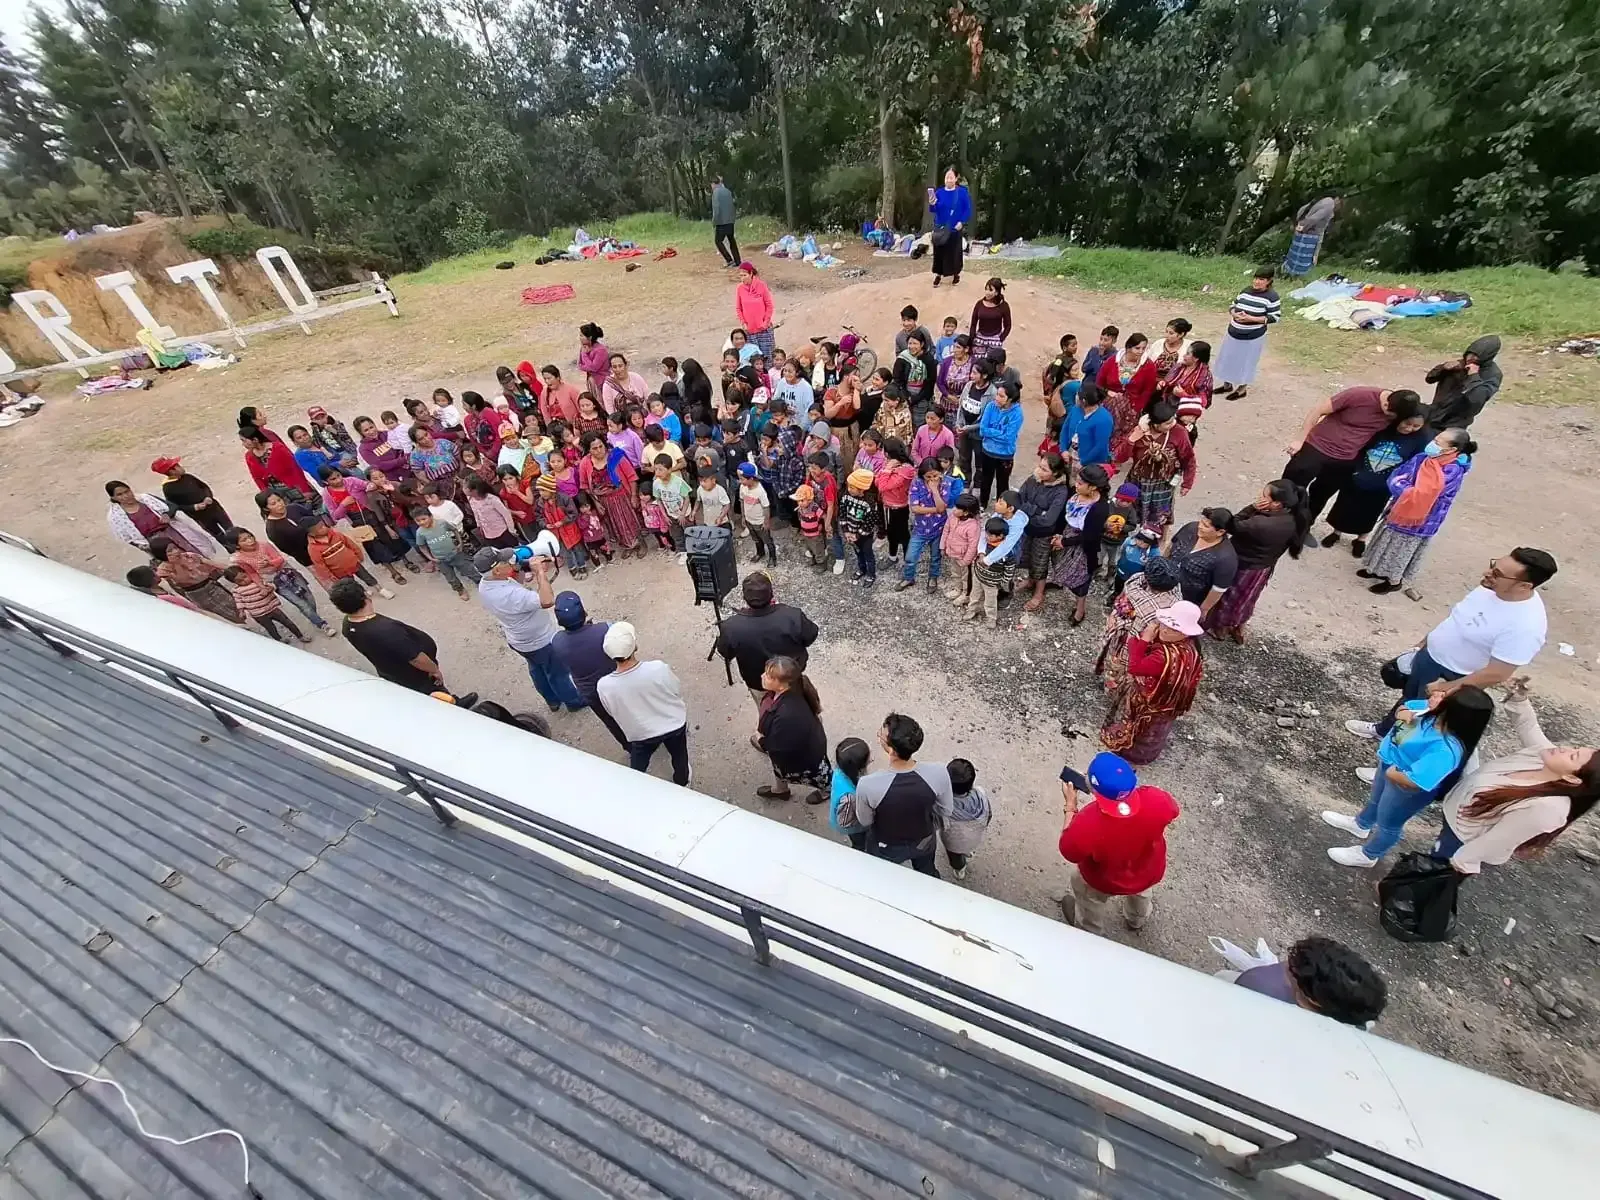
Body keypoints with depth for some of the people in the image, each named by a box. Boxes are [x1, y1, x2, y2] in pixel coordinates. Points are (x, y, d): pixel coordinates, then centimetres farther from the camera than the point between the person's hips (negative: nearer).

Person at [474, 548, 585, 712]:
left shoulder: (484, 585, -13)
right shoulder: (510, 595, -42)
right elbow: (548, 601, -46)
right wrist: (539, 572, -36)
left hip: (517, 641, 8)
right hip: (541, 642, -8)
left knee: (537, 670, 29)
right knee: (558, 674, 17)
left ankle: (553, 701, 51)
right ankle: (575, 702, 40)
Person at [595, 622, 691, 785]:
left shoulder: (604, 686, -29)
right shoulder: (658, 668, -34)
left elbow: (612, 713, -8)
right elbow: (678, 693, -14)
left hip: (641, 735, -1)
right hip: (674, 724, 1)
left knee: (638, 767, 30)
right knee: (679, 758, 32)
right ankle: (682, 783, 59)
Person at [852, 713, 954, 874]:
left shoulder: (868, 785, -40)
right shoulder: (938, 772, -33)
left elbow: (865, 821, -17)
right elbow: (946, 811, -13)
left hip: (885, 848, -2)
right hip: (924, 842, 2)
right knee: (927, 873, 35)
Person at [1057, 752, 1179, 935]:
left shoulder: (1087, 824, -45)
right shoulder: (1157, 799, -38)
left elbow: (1069, 851, -22)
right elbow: (1172, 811, -12)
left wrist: (1070, 805, -17)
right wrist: (1131, 789, -6)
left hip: (1104, 882, -3)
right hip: (1149, 873, 3)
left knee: (1090, 901, 33)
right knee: (1140, 893, 40)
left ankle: (1090, 933, 63)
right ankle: (1137, 920, 71)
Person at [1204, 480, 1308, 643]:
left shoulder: (1261, 524, -40)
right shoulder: (1293, 520, -16)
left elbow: (1232, 526, -27)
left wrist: (1252, 508, -27)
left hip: (1243, 567, -7)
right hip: (1264, 567, 7)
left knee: (1229, 597, 21)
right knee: (1245, 599, 29)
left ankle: (1220, 629, 43)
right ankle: (1239, 630, 49)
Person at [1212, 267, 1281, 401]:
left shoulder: (1271, 297, -14)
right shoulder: (1246, 291, 1)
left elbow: (1275, 317, -14)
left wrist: (1251, 318, -23)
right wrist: (1234, 314, -13)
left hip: (1253, 337, -6)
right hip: (1233, 333, 6)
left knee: (1245, 363, 7)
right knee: (1228, 359, 16)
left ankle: (1242, 389, 24)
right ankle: (1227, 385, 35)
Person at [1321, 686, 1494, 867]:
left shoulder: (1446, 750, -44)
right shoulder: (1436, 710, -21)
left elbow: (1413, 781, -43)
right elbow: (1405, 707, 1)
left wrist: (1391, 773, -25)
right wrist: (1403, 713, -21)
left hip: (1407, 789, -7)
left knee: (1388, 823, 22)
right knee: (1376, 800, 36)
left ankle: (1368, 855, 48)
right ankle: (1361, 824, 65)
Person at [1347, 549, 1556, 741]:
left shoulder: (1526, 625, -33)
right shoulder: (1492, 587, -11)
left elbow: (1496, 674, -28)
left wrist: (1447, 688, -20)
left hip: (1450, 676, -7)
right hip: (1429, 654, 8)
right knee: (1408, 698, 29)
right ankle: (1385, 729, 52)